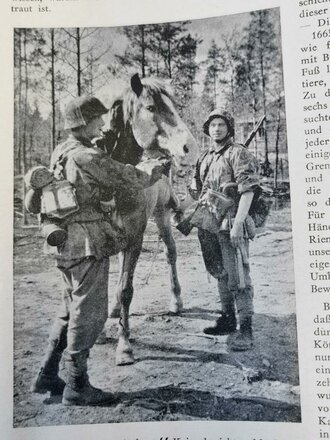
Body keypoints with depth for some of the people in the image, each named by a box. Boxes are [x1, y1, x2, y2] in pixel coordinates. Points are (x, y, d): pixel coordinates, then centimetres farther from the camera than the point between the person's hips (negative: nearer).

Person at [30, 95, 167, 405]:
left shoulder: (61, 152, 11)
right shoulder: (87, 157, -17)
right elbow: (126, 178, -11)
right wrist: (153, 173, 8)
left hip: (66, 244, 10)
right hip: (87, 246, -9)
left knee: (71, 310, 20)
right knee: (88, 313, 3)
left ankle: (47, 376, 29)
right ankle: (77, 386, 16)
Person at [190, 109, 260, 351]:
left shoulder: (239, 154, -6)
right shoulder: (204, 158, 17)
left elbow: (248, 190, -15)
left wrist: (237, 223, -22)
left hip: (230, 224, -7)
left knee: (238, 276, -5)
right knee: (221, 274, 16)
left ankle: (246, 328, 3)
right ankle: (227, 320, 29)